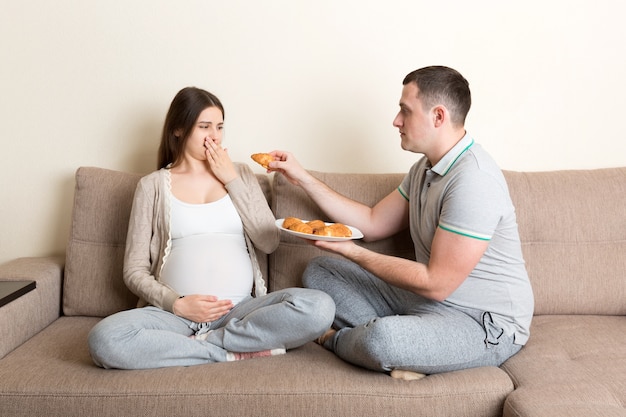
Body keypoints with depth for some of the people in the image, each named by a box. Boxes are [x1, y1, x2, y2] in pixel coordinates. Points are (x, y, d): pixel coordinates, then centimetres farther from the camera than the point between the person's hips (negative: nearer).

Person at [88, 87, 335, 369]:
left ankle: (200, 344, -17)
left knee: (319, 307, -26)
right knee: (104, 339, -31)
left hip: (240, 310, 1)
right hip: (176, 312, -1)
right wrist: (176, 303, -12)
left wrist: (232, 181, 2)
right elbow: (135, 271, 6)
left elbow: (268, 242, 4)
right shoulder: (153, 185, 9)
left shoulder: (240, 174, 16)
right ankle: (234, 353, -18)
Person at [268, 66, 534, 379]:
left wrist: (353, 252, -18)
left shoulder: (473, 181, -25)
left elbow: (436, 284, -25)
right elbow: (373, 223, 11)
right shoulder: (428, 167, 7)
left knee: (381, 340, -37)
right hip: (426, 299, 9)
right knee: (318, 272, 6)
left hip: (485, 324, -9)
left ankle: (335, 339, -1)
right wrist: (304, 179, 9)